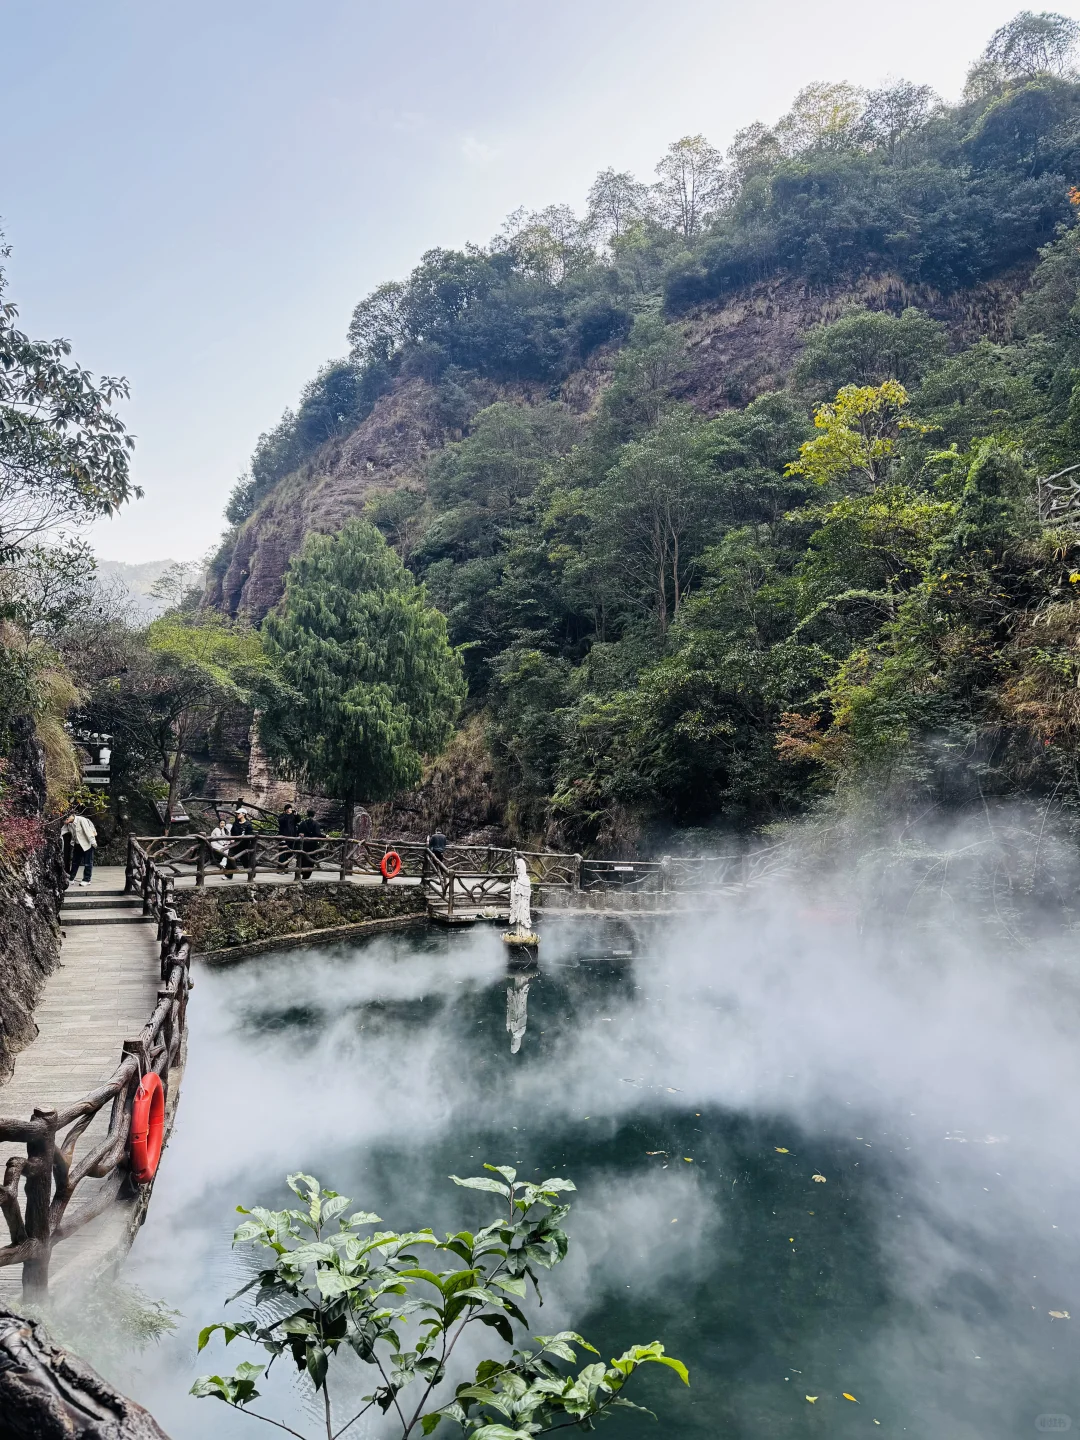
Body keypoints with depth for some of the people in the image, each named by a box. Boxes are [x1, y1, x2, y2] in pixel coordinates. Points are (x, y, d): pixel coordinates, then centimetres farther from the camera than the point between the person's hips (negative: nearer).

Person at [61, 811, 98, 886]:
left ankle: (86, 880, 4)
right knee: (75, 861, 13)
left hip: (87, 844, -7)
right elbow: (62, 831, -2)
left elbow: (88, 830, -23)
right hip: (77, 844, 7)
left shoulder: (81, 820, -22)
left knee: (88, 862, -2)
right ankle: (70, 878, 22)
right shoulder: (68, 824, 0)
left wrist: (92, 842, -24)